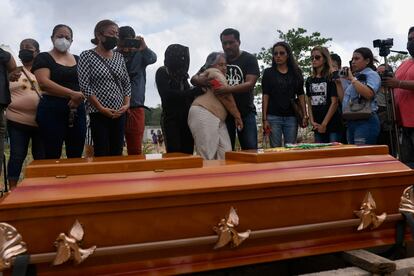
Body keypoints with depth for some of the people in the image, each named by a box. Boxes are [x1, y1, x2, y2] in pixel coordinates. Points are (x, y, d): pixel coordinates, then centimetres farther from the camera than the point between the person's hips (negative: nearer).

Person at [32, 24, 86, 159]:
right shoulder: (43, 58, 1)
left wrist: (78, 97, -13)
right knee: (52, 155, -1)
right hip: (52, 110, -4)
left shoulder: (78, 60, 16)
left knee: (76, 156, 7)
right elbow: (43, 83, -14)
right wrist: (72, 94, -21)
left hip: (77, 110, 5)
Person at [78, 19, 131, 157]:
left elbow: (127, 83, 13)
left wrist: (126, 104, -2)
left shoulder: (119, 57, 12)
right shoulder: (87, 56, -3)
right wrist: (101, 108, -15)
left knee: (117, 153, 6)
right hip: (99, 114, -5)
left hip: (119, 113, 5)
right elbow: (84, 86, -10)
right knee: (102, 154, -5)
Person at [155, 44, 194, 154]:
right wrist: (193, 92, -16)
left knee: (188, 152, -2)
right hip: (171, 118, -5)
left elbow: (187, 93, 17)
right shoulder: (162, 72, 1)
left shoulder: (182, 74, 18)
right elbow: (167, 94, -12)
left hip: (186, 118, 5)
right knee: (174, 153, -13)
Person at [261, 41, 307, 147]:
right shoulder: (268, 72, 5)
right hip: (273, 117, -1)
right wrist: (264, 119, -6)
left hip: (291, 117, 2)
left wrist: (305, 115, -2)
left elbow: (301, 95, 8)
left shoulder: (296, 72, 9)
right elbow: (265, 96, 1)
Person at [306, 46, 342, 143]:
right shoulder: (309, 80, 12)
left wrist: (324, 124, -11)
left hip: (333, 124, -5)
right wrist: (312, 121, 0)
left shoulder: (331, 78, -4)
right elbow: (309, 103, 13)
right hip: (317, 127, 5)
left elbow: (334, 103, -9)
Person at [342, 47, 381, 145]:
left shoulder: (372, 74, -1)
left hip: (366, 122, -8)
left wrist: (352, 79, -13)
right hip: (351, 122, 8)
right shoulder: (356, 76, 21)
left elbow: (369, 94, -22)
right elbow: (344, 99, 21)